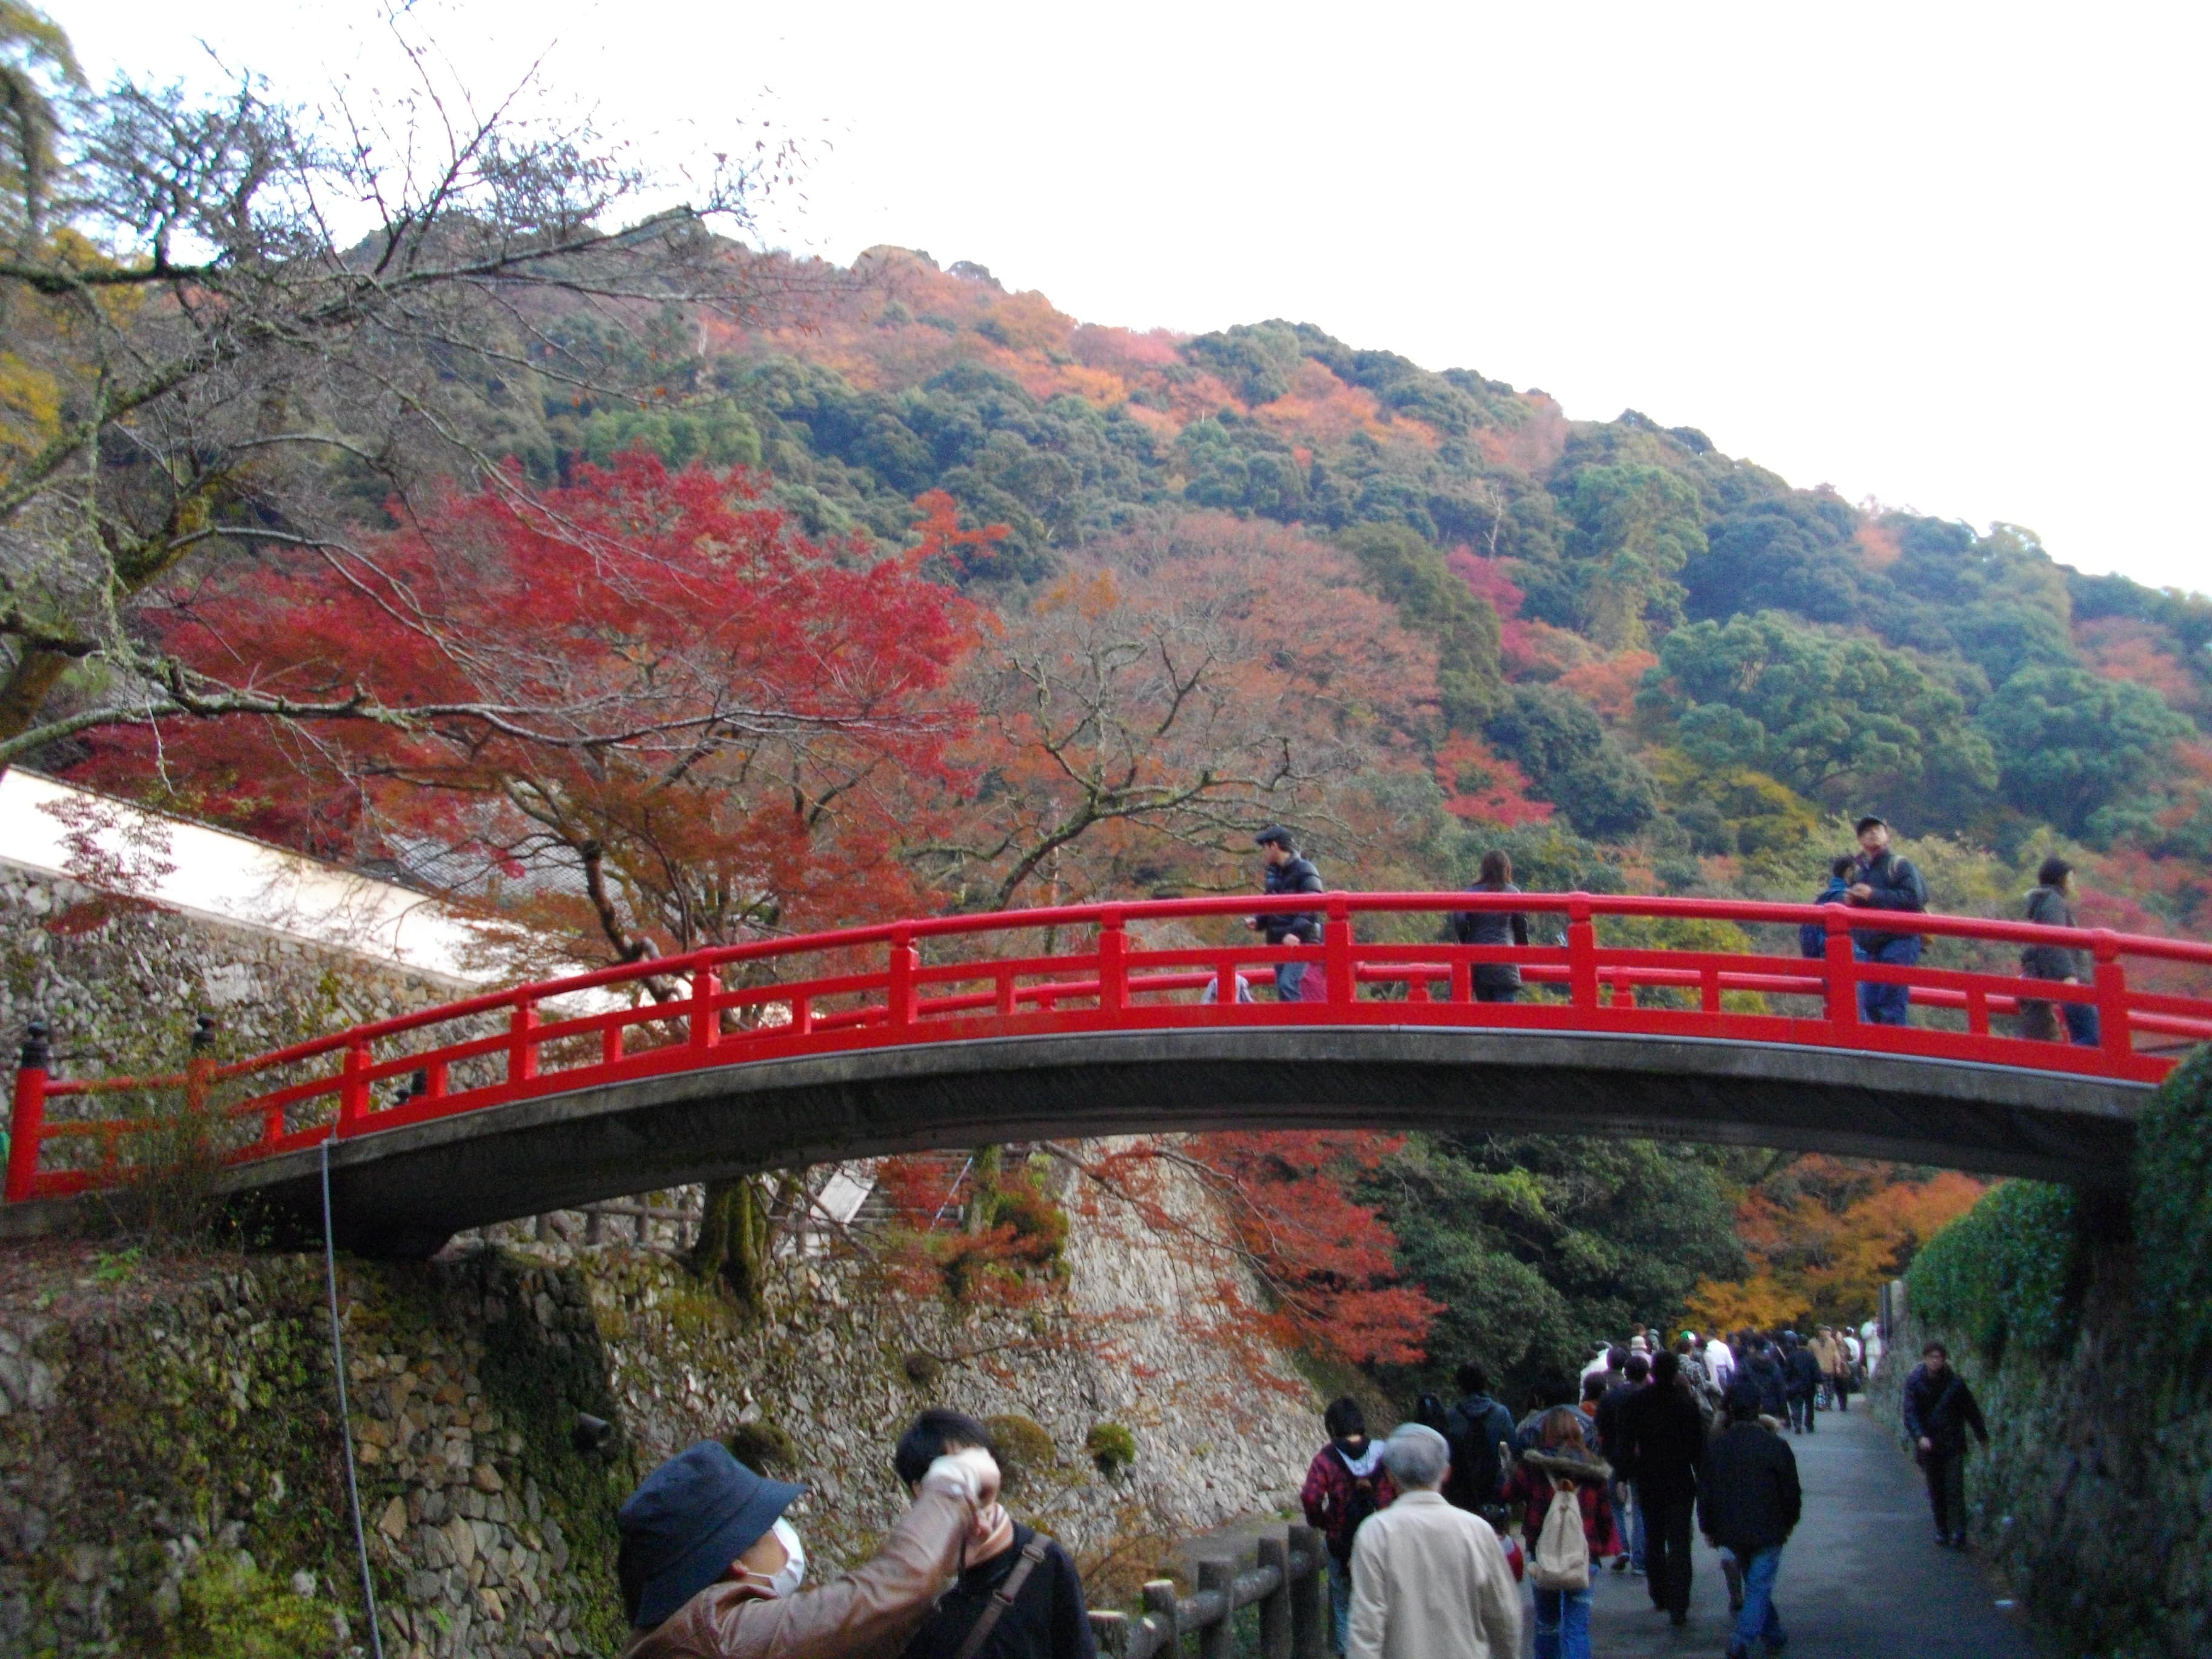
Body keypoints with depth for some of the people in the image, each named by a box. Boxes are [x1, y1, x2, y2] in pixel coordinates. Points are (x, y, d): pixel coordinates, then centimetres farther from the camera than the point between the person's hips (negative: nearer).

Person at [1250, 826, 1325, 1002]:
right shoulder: (1272, 873, 14)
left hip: (1301, 941, -8)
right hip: (1279, 941, 8)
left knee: (1288, 984, -21)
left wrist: (1296, 932, -26)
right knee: (1282, 989, 6)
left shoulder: (1304, 870, -8)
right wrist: (1258, 921, 2)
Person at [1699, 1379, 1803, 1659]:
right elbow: (1791, 1490, -4)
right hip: (1767, 1530, -3)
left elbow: (1705, 1491, 1)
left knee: (1755, 1584, 22)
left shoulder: (1716, 1446, -3)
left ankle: (1774, 1635, 34)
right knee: (1759, 1586, -1)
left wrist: (1708, 1528, 12)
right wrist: (1790, 1520, 14)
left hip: (1732, 1531, 3)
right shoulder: (1775, 1445, -12)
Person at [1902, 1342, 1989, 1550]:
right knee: (1935, 1489, 9)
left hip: (1953, 1444, -1)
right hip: (1928, 1444, 1)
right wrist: (1920, 1436, -25)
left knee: (1954, 1489, -8)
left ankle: (1958, 1532, -5)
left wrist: (1982, 1436, 13)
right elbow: (1910, 1413, -11)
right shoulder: (1914, 1383, -5)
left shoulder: (1955, 1383, -4)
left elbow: (1971, 1410, 7)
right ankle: (1942, 1530, 21)